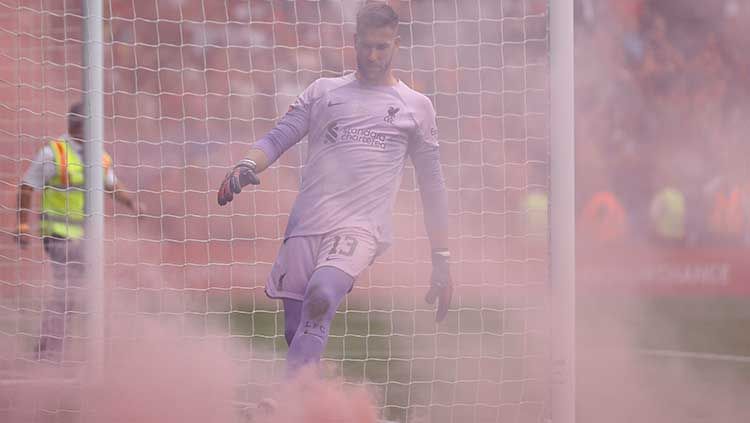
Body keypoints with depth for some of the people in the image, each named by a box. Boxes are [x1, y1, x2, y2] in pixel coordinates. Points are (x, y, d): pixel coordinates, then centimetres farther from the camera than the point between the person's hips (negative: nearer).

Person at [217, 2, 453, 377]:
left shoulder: (415, 106, 16)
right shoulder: (323, 91, 20)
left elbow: (432, 186, 18)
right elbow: (278, 138, 12)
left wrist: (441, 261, 14)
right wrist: (247, 166, -12)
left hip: (361, 227, -3)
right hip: (307, 223, 3)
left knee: (321, 297, -31)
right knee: (297, 334, -3)